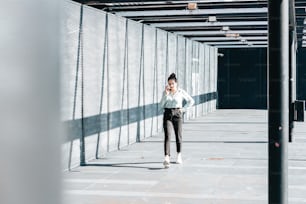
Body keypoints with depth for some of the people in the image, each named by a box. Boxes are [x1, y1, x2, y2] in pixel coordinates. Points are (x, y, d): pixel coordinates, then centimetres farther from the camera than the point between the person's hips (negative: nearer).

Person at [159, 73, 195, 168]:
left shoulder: (181, 92, 0)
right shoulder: (165, 92, 5)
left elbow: (191, 101, 8)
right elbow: (161, 105, -3)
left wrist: (183, 109, -1)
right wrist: (166, 94, -10)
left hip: (177, 115, 0)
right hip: (167, 115, 0)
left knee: (178, 136, 8)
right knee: (167, 136, -13)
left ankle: (179, 156, 31)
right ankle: (166, 158, -22)